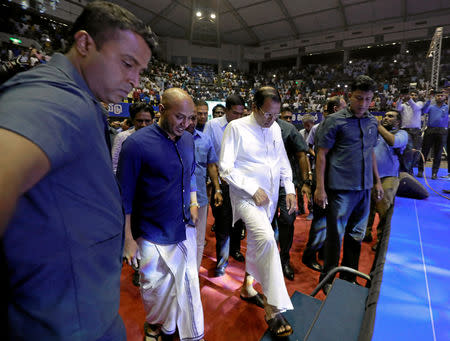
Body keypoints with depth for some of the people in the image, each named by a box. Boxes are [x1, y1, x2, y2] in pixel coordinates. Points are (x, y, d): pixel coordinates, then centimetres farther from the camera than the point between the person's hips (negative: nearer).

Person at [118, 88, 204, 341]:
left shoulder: (188, 139, 1)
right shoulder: (136, 143, -17)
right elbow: (125, 196, -11)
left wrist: (193, 202, 1)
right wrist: (128, 239, -8)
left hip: (185, 229, 4)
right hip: (152, 235, -4)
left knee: (188, 282, 14)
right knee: (156, 286, 15)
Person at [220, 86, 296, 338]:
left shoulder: (275, 128, 7)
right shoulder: (236, 128, -11)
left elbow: (283, 161, 15)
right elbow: (226, 168, -13)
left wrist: (290, 189, 4)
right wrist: (253, 189, -16)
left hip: (269, 197, 7)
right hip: (246, 195, -6)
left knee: (257, 241, 18)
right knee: (266, 239, -25)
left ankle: (248, 286, 41)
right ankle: (274, 309, -12)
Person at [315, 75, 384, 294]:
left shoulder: (372, 122, 10)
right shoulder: (335, 120, -7)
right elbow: (321, 155, -9)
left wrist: (377, 181, 18)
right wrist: (320, 188, -14)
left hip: (364, 188, 6)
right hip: (340, 188, -6)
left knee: (356, 235, 15)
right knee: (335, 235, 2)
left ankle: (348, 278, 33)